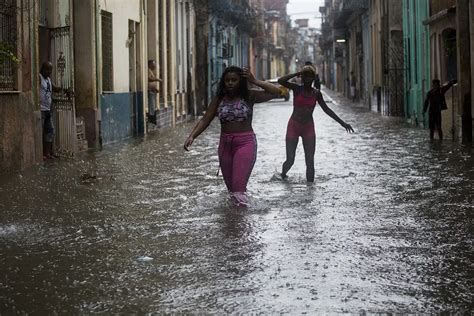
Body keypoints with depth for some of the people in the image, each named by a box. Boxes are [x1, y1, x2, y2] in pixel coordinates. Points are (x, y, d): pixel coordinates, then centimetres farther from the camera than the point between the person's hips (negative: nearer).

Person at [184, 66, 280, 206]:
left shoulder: (249, 96, -4)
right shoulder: (219, 99, 3)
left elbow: (276, 92, -10)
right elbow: (205, 120, 0)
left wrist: (254, 81, -14)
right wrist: (192, 136, -14)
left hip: (245, 143, -4)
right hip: (225, 144, 4)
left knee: (239, 185, -17)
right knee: (230, 184, 15)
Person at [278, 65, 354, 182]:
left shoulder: (316, 93, 2)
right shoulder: (297, 89, -6)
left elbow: (326, 109, 10)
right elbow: (281, 81, -22)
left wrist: (342, 122, 9)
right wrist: (297, 74, -16)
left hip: (308, 128, 2)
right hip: (293, 126, -2)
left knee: (310, 161, -3)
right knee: (290, 160, 1)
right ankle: (283, 175, 32)